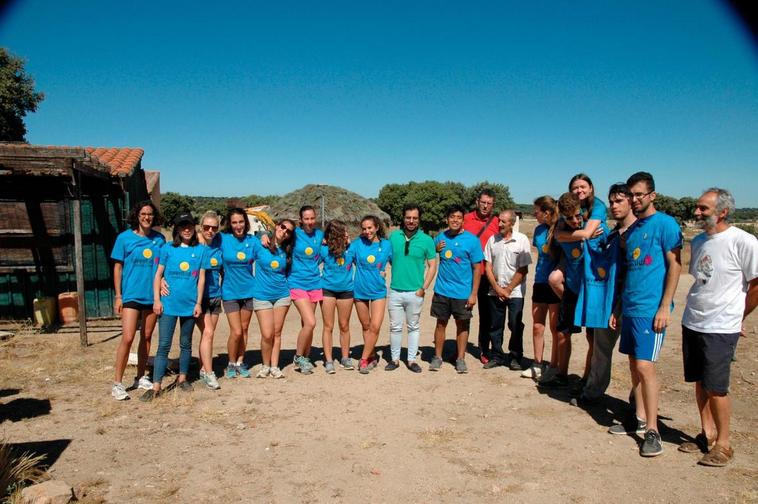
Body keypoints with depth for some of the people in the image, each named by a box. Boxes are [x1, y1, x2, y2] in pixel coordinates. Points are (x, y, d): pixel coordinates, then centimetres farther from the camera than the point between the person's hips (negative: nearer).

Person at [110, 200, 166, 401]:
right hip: (131, 295, -3)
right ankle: (117, 383, 2)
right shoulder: (124, 238, -2)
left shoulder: (159, 239, 4)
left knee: (147, 337, 11)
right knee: (127, 338, -8)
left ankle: (141, 377, 25)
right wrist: (118, 295, -3)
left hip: (152, 295, 3)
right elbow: (118, 267, 0)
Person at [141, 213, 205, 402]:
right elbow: (158, 275, 3)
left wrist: (198, 302, -1)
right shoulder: (168, 249, 3)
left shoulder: (200, 250, 4)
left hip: (190, 305, 1)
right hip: (168, 304, -1)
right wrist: (156, 299, -5)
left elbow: (201, 278, 4)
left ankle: (182, 378, 29)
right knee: (164, 345, -2)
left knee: (186, 344, 14)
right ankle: (156, 386, 1)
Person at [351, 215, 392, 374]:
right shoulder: (357, 244, -5)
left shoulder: (386, 244, -4)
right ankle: (372, 356, 30)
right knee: (366, 326, 13)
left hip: (378, 291, -1)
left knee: (375, 327, -10)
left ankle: (364, 359, 3)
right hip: (360, 290, 1)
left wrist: (384, 272, -6)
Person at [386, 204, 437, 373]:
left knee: (414, 327, 10)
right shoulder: (394, 236, 2)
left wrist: (423, 288, -7)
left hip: (415, 292, -1)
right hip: (395, 291, 2)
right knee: (395, 327, 9)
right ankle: (395, 359, 21)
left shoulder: (426, 240, -3)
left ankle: (412, 360, 21)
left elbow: (432, 266, -1)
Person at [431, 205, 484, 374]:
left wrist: (474, 294, -10)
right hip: (442, 290, 2)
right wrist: (436, 249, -6)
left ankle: (460, 359, 23)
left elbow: (477, 268, -6)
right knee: (441, 323, 11)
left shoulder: (472, 240, -7)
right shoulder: (441, 237, 3)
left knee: (462, 325, 10)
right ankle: (437, 357, 23)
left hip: (463, 292, -2)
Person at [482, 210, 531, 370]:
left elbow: (523, 270, -6)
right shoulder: (493, 240, 5)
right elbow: (488, 266, 5)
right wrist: (497, 288, -5)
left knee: (516, 327, 1)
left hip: (515, 292, -3)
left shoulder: (521, 240, -5)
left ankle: (515, 358, 16)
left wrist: (508, 289, -8)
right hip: (495, 291, 3)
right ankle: (496, 356, 21)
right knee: (495, 326, 9)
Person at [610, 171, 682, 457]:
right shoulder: (631, 229, 15)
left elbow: (675, 265, -10)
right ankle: (640, 418, 25)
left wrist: (665, 307, -16)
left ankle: (652, 431, 0)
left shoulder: (664, 223, -7)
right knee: (634, 366, 12)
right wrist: (618, 309, 18)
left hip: (651, 309, -7)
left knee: (645, 367, -10)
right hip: (630, 308, 8)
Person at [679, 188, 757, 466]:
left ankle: (723, 443, 16)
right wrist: (697, 312, 15)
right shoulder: (698, 241, 9)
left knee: (715, 388, -1)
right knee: (700, 383, 13)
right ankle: (707, 434, 28)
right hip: (691, 323, 7)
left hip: (721, 329, -6)